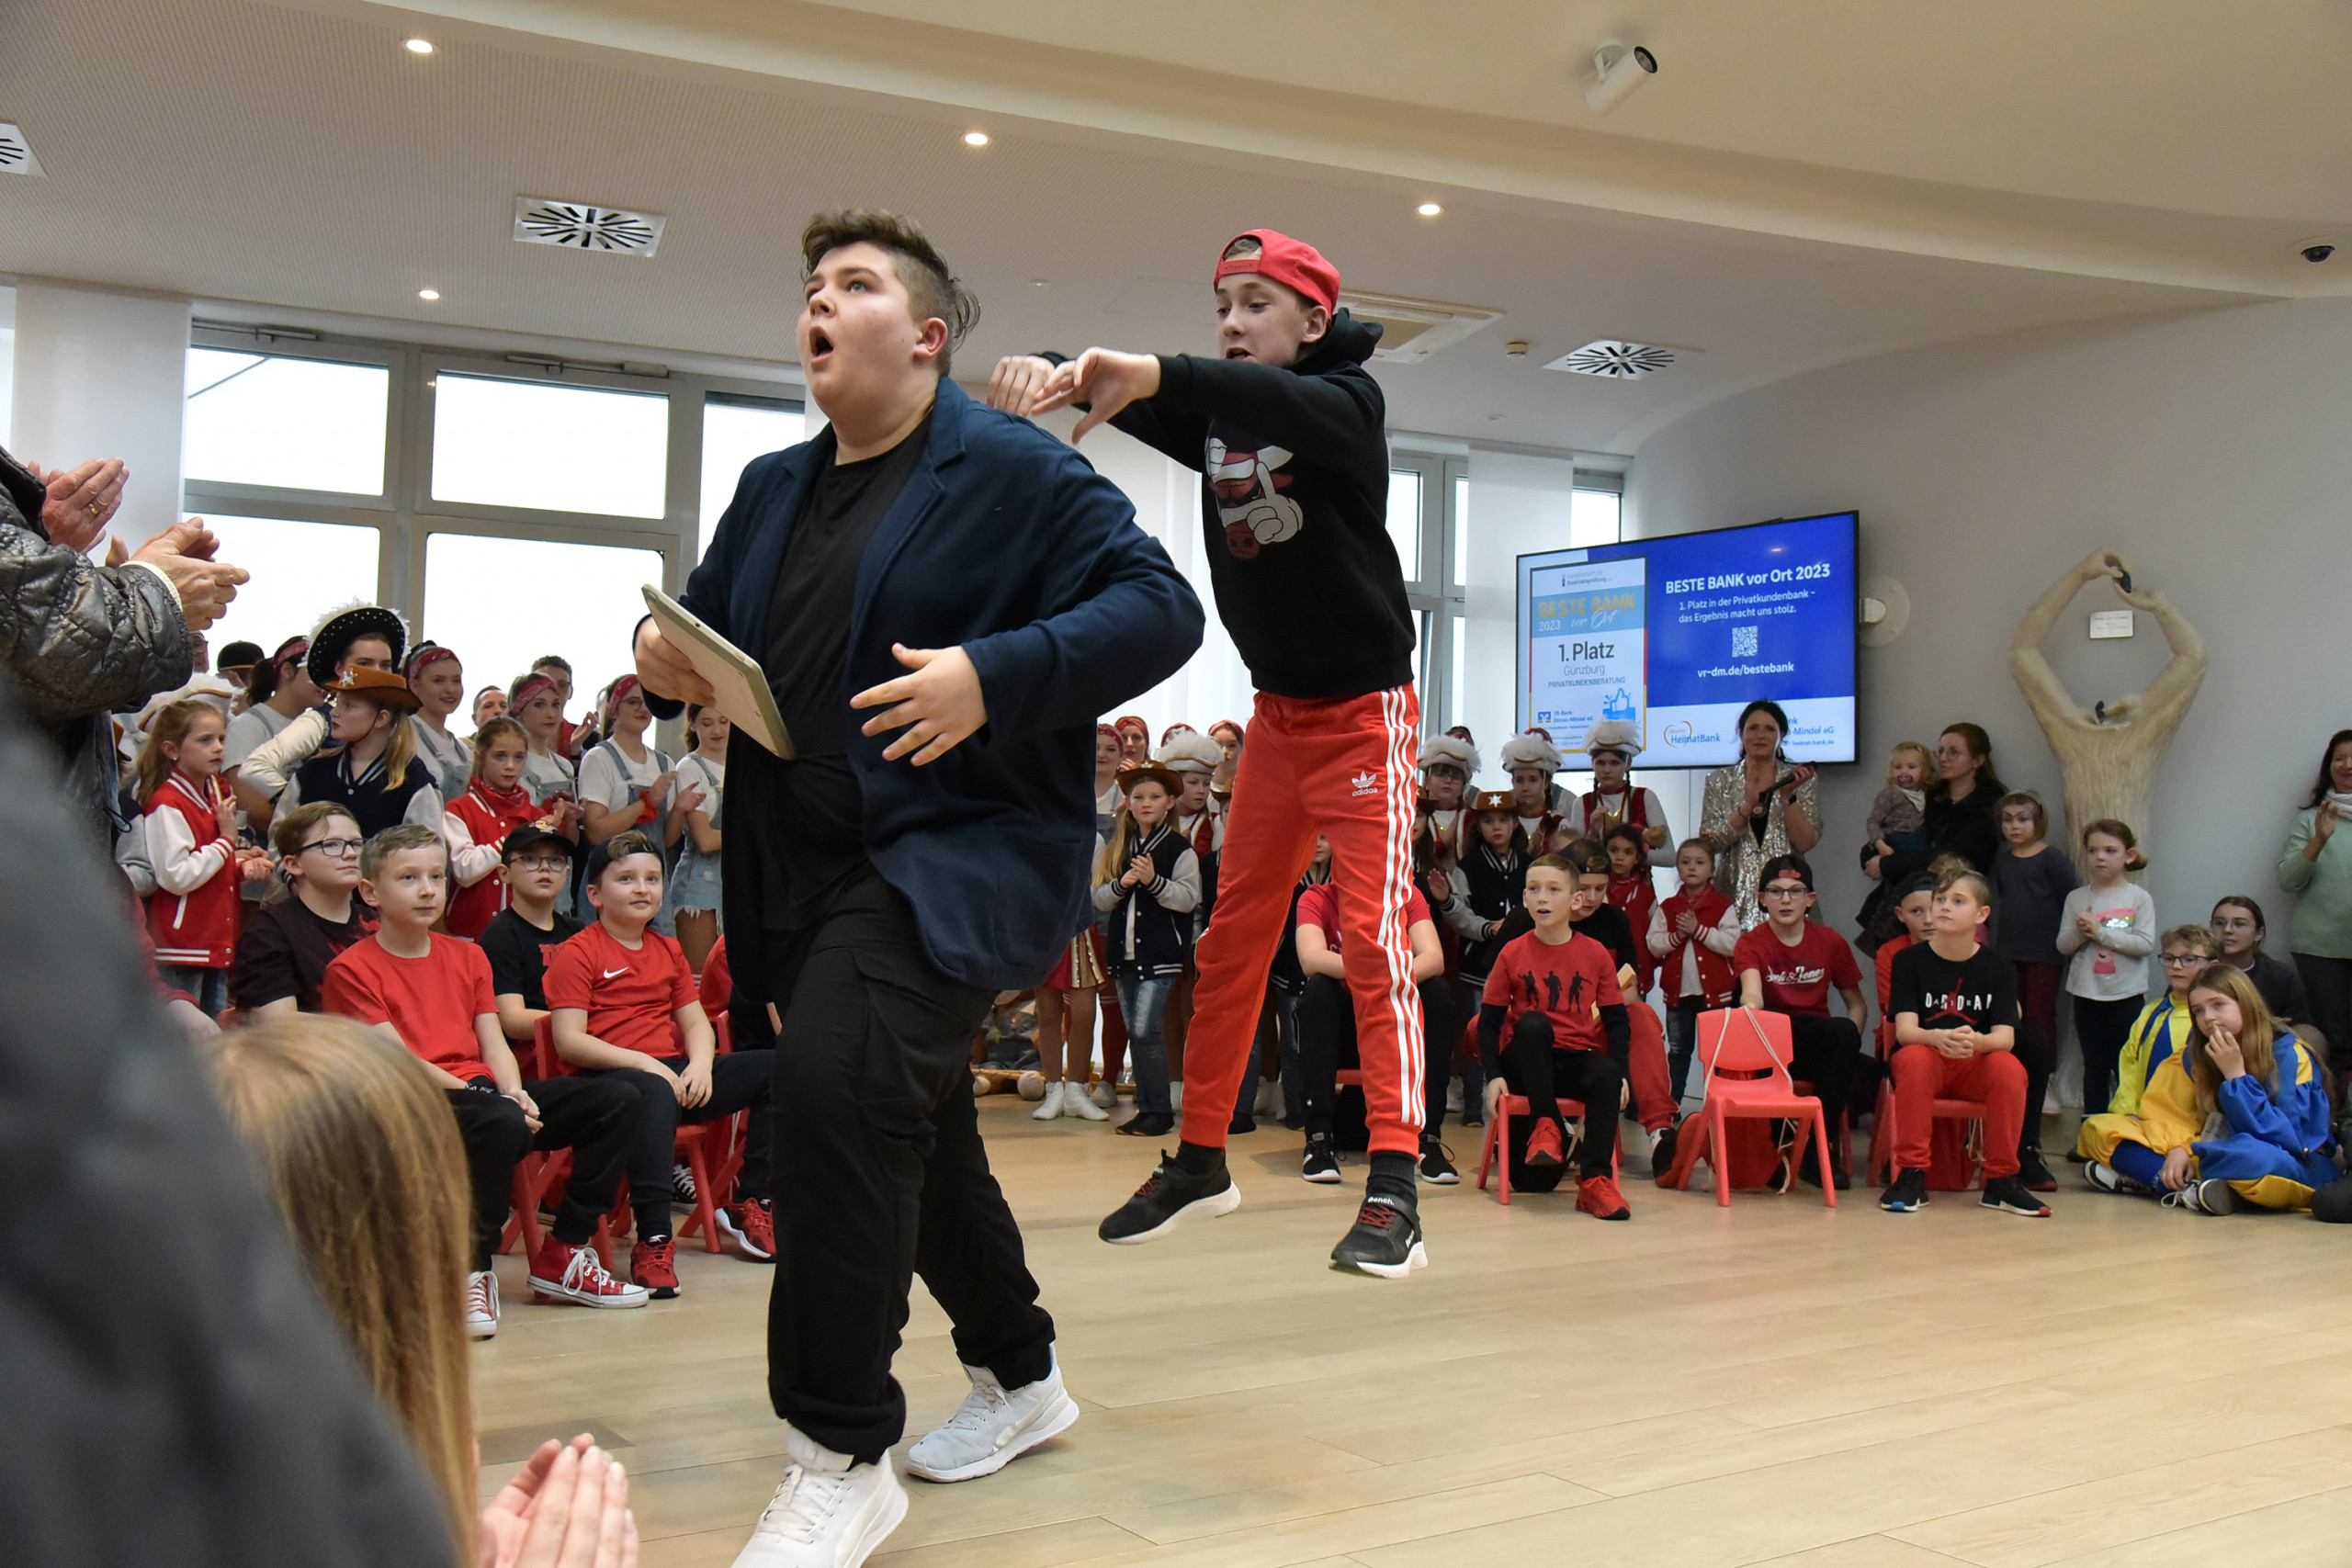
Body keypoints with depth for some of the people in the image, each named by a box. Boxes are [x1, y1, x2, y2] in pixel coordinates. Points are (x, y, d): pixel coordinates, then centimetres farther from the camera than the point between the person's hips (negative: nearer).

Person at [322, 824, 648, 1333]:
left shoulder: (466, 956, 20)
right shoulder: (351, 970, -1)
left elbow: (493, 1044, 13)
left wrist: (513, 1092, -9)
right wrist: (483, 1098, -19)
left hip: (481, 1090, 7)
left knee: (615, 1102, -8)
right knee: (501, 1123, -39)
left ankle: (564, 1254, 0)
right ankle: (471, 1271, -21)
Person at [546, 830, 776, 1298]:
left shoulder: (668, 951, 21)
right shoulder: (577, 953, 0)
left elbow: (695, 1021, 16)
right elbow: (569, 1041, -10)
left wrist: (701, 1064, -7)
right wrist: (645, 1063, -19)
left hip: (677, 1074, 7)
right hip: (610, 1078, -7)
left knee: (777, 1067, -8)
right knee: (655, 1094, -42)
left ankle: (750, 1205, -2)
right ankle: (654, 1242, -39)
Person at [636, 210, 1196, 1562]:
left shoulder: (1014, 471, -6)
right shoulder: (772, 491, 15)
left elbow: (1159, 608, -13)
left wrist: (995, 676, -26)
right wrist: (669, 664, -2)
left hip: (962, 854, -8)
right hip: (805, 876, 8)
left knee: (842, 1081, -29)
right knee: (915, 1138, 18)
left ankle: (843, 1459, -15)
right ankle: (1020, 1378, 41)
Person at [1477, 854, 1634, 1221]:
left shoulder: (1596, 954, 2)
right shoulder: (1513, 953, 0)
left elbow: (1616, 1019, 5)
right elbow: (1489, 1019, 1)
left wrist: (1620, 1071, -9)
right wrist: (1494, 1075, -11)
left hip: (1577, 1058, 1)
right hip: (1527, 1061, -1)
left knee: (1607, 1077, -33)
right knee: (1532, 1023, -34)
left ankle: (1595, 1179, -28)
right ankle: (1546, 1126, -25)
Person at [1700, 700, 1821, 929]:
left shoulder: (1803, 781, 7)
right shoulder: (1720, 781, 7)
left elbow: (1804, 843, -2)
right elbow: (1709, 842, -4)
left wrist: (1787, 797, -13)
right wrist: (1747, 806, -16)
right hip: (1735, 894, 0)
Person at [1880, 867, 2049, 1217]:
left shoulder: (1998, 967, -1)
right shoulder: (1909, 960, -4)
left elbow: (2005, 1037, -12)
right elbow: (1905, 1030, -14)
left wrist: (1975, 1041, -37)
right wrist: (1938, 1039, -38)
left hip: (1975, 1065, 1)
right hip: (1926, 1062, -1)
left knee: (2009, 1067, -30)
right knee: (1914, 1058, -35)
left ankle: (2001, 1180, -18)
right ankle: (1911, 1175, -27)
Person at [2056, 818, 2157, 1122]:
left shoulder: (2139, 898, -3)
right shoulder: (2076, 898, 3)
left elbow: (2145, 944, -13)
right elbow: (2063, 946, 2)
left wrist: (2100, 931, -18)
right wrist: (2080, 932, -18)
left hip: (2127, 995, -2)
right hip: (2087, 994, 2)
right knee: (2094, 1066, 11)